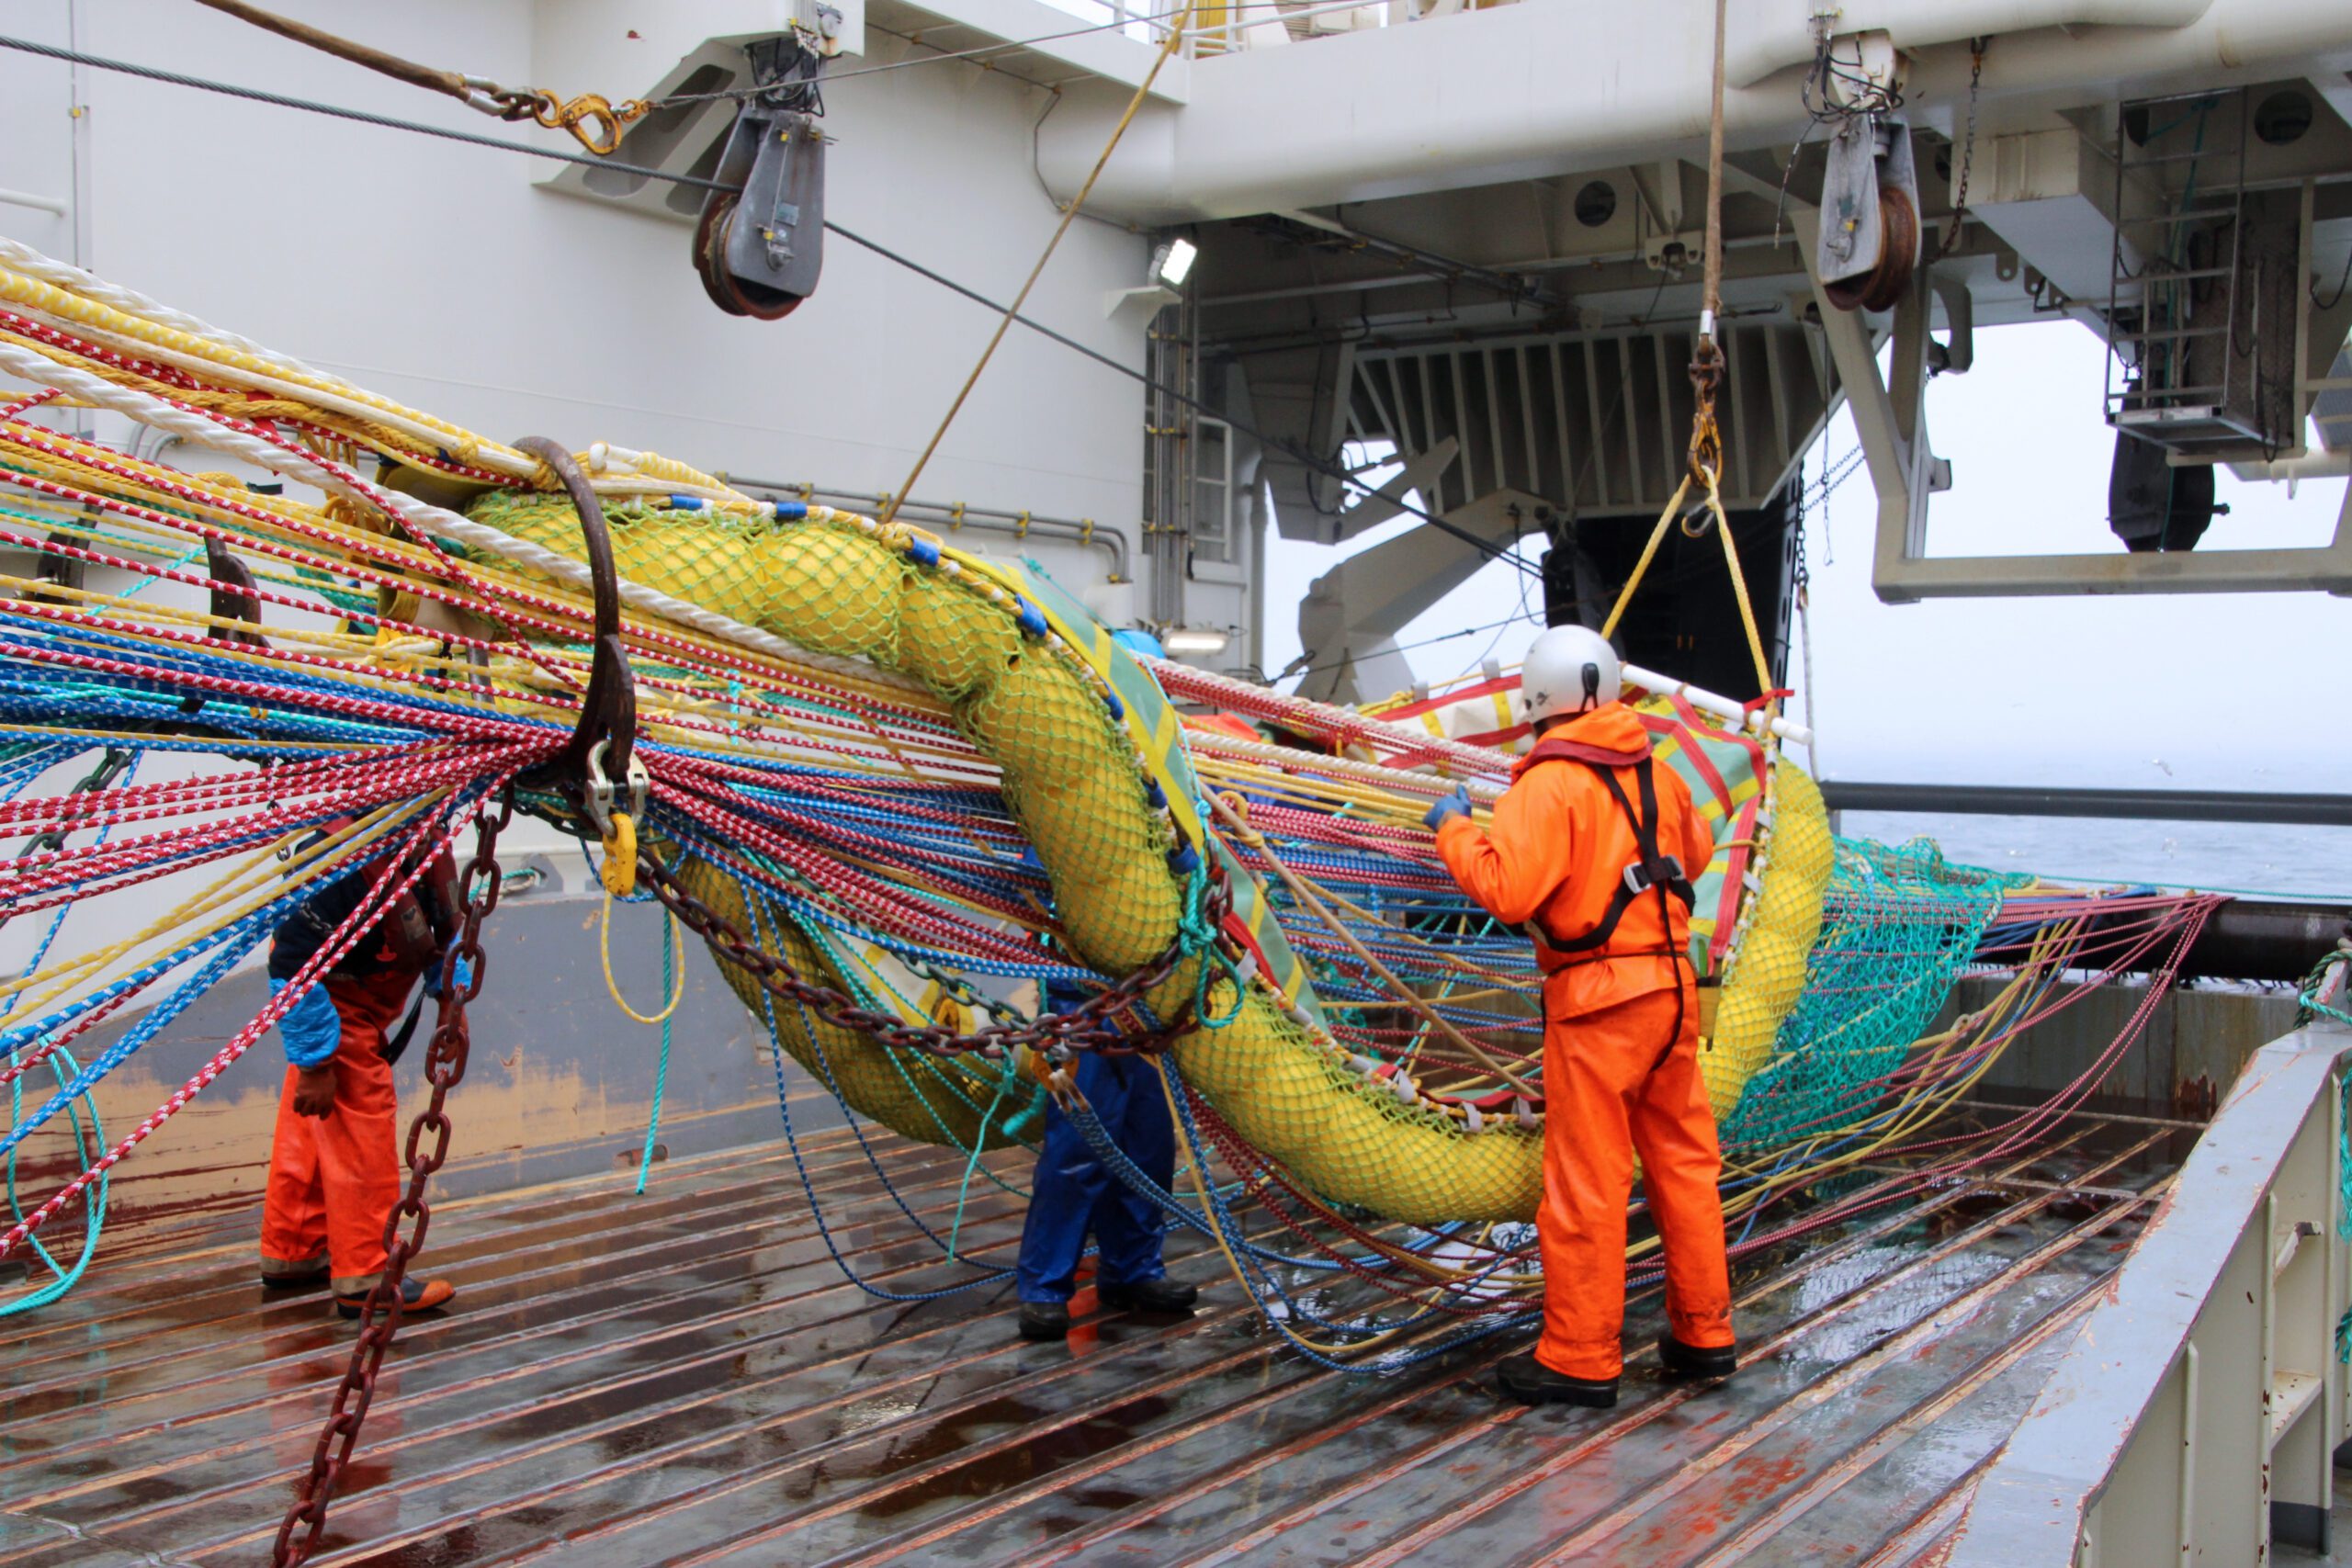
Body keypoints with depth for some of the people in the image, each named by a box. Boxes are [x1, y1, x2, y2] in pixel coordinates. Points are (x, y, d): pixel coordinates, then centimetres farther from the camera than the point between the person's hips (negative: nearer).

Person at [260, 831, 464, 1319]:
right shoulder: (350, 861, -36)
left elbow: (440, 925, 12)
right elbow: (293, 964, -32)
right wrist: (315, 1063, -27)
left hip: (365, 1006, 9)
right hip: (329, 1008, -9)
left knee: (310, 1133, 20)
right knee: (361, 1137, -6)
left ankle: (290, 1256, 34)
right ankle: (365, 1279, 4)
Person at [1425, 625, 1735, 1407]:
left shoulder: (1551, 784, -14)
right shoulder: (1655, 771, 9)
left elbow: (1507, 889, -23)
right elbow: (1695, 852, 25)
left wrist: (1454, 829, -9)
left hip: (1598, 1001, -7)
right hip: (1671, 986, 7)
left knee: (1586, 1183, 0)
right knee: (1683, 1161, 15)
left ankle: (1580, 1360, 8)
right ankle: (1702, 1333, 25)